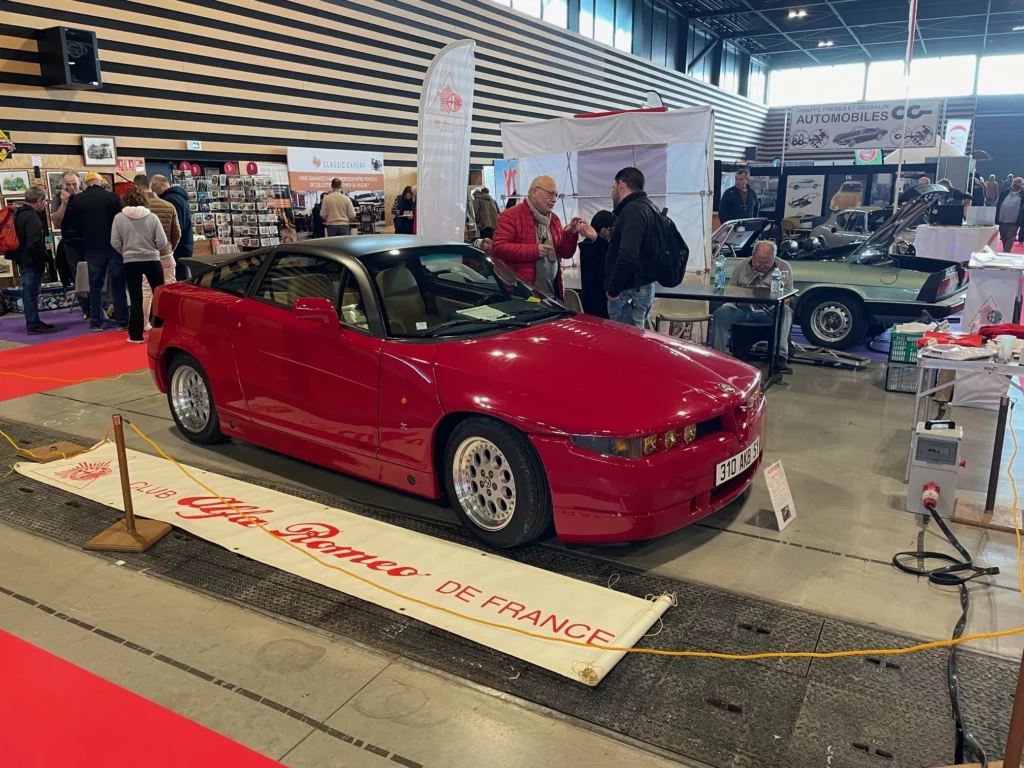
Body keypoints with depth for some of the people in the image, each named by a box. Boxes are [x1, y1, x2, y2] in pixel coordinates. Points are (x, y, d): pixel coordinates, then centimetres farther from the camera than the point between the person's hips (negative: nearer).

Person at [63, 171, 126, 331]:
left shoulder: (77, 200, 1)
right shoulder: (112, 197, -7)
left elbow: (71, 221, 5)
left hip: (92, 247, 2)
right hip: (113, 245, -2)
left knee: (95, 285, 10)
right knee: (118, 284, 3)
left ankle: (96, 322, 11)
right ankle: (122, 322, 1)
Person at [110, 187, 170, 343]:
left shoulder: (119, 218, -3)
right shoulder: (152, 217, -6)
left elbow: (115, 243, -3)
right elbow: (162, 242, -7)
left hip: (130, 263, 1)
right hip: (152, 261, -1)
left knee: (136, 300, 6)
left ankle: (136, 335, 8)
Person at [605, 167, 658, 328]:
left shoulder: (633, 210, -16)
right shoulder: (645, 207, 16)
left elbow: (627, 256, -27)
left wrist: (612, 289, -18)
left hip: (629, 292, -11)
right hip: (642, 287, 11)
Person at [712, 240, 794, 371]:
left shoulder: (784, 268, 5)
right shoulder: (741, 267, 9)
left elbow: (789, 299, 4)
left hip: (770, 312, -1)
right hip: (743, 309, 1)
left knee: (785, 311, -33)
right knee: (720, 313, -27)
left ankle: (780, 356, -43)